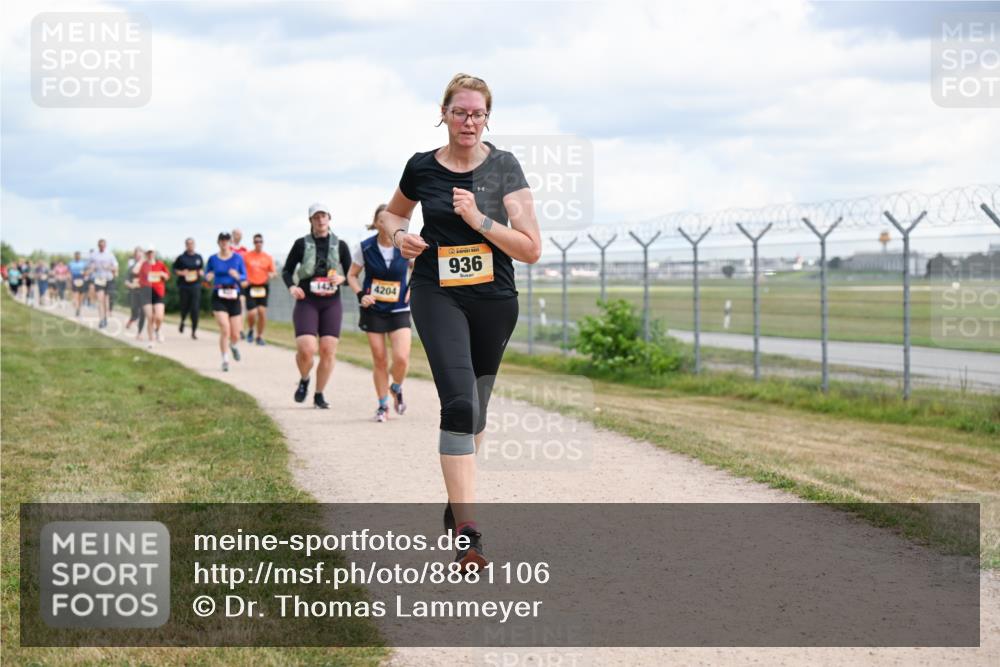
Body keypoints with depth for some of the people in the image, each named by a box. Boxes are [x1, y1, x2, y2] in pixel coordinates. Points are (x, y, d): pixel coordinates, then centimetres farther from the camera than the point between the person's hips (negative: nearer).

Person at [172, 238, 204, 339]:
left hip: (195, 286, 1)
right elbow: (174, 270, 6)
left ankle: (194, 331, -3)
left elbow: (202, 269, 20)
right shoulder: (181, 258, 1)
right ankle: (182, 321, 41)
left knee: (195, 309, -9)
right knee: (184, 307, 7)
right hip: (183, 286, -1)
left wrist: (201, 272, -1)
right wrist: (181, 273, -12)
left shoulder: (198, 257, 9)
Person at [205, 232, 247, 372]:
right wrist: (208, 277, -13)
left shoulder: (237, 258, 3)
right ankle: (225, 360, -4)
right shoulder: (213, 259, 3)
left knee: (235, 335, 2)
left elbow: (245, 277, 4)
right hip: (218, 297, -1)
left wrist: (237, 276, -18)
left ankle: (233, 345, 40)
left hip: (233, 297, 1)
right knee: (225, 330, -18)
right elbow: (206, 275, 11)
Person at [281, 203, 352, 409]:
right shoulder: (301, 244, 3)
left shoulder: (340, 245, 7)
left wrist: (341, 278, -13)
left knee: (328, 350, -5)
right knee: (306, 349, -16)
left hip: (331, 303, 2)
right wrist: (291, 287, -11)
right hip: (306, 302, -2)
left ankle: (319, 394, 11)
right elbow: (286, 270, 8)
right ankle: (304, 380, 15)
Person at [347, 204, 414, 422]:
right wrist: (360, 295, -10)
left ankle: (396, 388, 19)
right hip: (373, 310, 0)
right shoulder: (365, 248, -7)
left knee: (401, 358, -14)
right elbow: (352, 275, 5)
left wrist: (412, 289, -1)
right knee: (379, 359, 1)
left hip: (399, 310, 0)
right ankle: (383, 405, 17)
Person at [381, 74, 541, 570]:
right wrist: (399, 236, -1)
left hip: (495, 300, 2)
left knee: (476, 408, 15)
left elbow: (531, 250, -10)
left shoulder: (504, 168, -5)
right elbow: (394, 211, 21)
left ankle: (456, 500, 39)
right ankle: (468, 533, -25)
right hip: (437, 296, -2)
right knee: (459, 401, -19)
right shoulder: (422, 168, -1)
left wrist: (478, 218, -19)